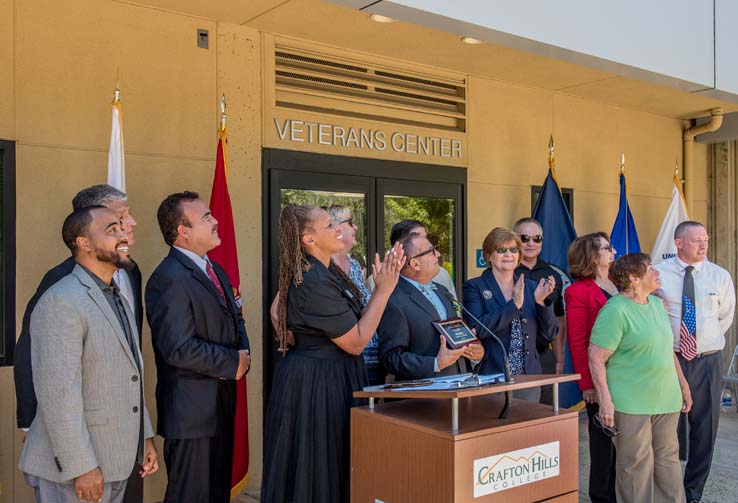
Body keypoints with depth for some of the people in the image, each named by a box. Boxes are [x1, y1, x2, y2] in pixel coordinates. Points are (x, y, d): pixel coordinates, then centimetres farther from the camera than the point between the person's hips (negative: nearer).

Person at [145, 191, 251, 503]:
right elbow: (178, 348, -26)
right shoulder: (168, 279, -19)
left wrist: (244, 353, 0)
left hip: (221, 404, 9)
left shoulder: (215, 270, 11)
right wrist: (232, 363, -15)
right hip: (191, 411, -9)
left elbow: (234, 319, 21)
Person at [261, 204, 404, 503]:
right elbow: (356, 342, -21)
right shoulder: (312, 283, -25)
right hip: (317, 383, -10)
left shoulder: (327, 272, 5)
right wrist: (383, 289, -18)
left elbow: (352, 317, 12)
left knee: (332, 463, 19)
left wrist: (385, 278, 6)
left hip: (333, 376, 10)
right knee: (320, 467, 4)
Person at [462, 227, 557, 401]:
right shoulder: (474, 287, -2)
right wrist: (514, 305, -19)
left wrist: (541, 302, -8)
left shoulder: (530, 287, 11)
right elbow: (477, 329, -17)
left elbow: (549, 334, 8)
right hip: (491, 380, -4)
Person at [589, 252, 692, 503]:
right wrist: (606, 402, -21)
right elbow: (596, 358, -17)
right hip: (632, 404, -7)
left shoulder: (657, 304, 11)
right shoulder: (616, 310, -14)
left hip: (666, 399, 7)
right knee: (636, 465, 3)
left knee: (668, 459, 15)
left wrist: (683, 385, 21)